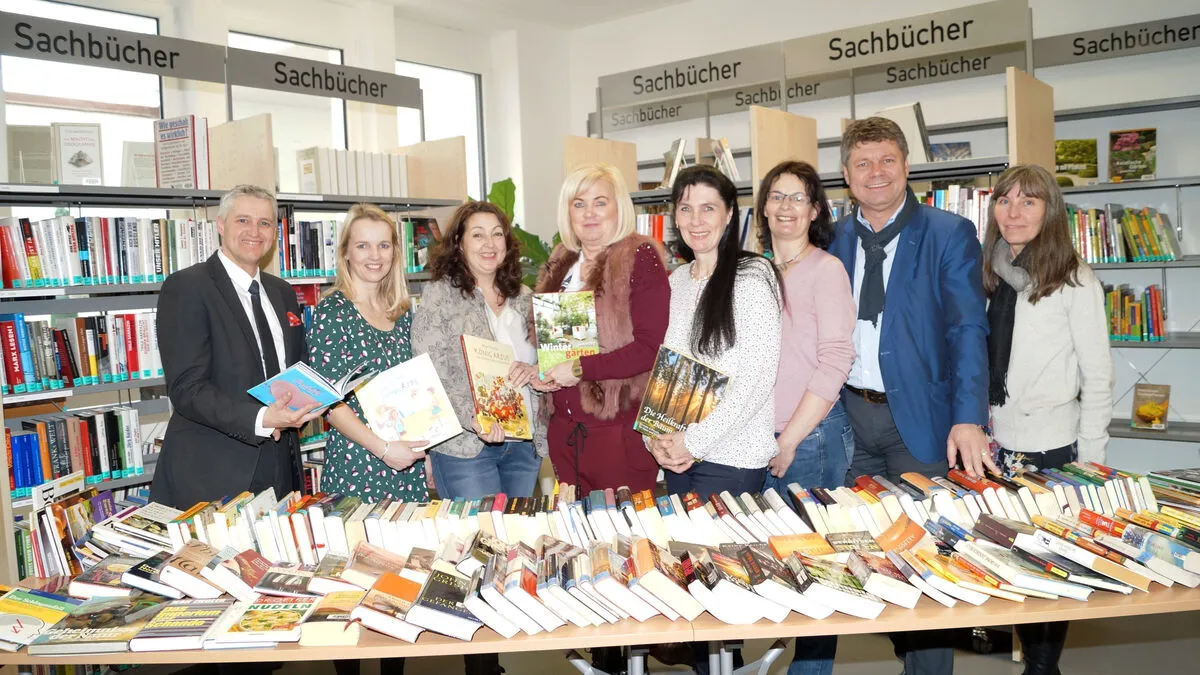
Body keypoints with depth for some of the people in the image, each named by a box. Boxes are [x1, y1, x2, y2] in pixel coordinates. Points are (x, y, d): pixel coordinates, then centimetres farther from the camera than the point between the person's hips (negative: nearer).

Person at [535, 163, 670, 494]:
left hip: (620, 427, -6)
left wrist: (580, 368, -16)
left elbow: (651, 347, -16)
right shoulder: (560, 265, 12)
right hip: (565, 428, 6)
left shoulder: (640, 259, -7)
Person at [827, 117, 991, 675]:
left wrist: (969, 420, -21)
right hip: (847, 415, 4)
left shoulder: (949, 234, -4)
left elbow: (968, 331, -10)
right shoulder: (834, 240, 9)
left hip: (919, 419, -4)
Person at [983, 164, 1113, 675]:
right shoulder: (991, 278, 7)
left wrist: (1091, 461, -7)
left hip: (1051, 450, -5)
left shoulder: (1074, 282, -8)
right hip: (997, 446, 5)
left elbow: (1097, 377, -6)